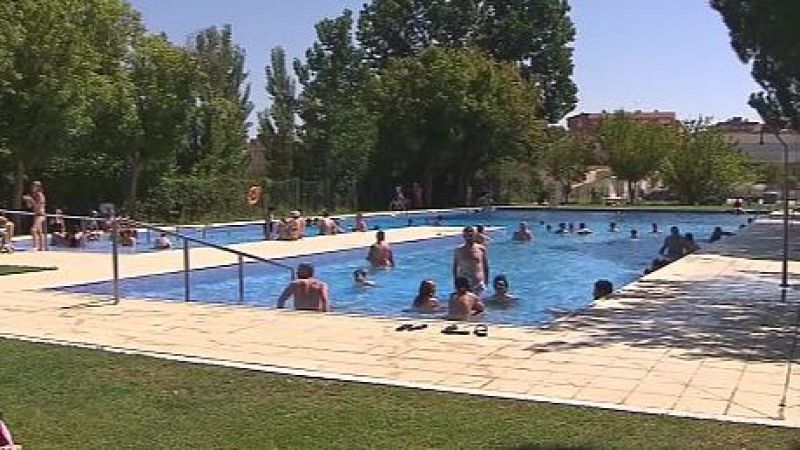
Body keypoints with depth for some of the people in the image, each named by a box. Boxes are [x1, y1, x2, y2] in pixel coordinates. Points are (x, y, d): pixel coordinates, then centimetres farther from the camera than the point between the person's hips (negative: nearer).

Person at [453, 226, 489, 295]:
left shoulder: (481, 249, 2)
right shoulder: (459, 250, 3)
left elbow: (485, 266, 8)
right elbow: (455, 268, 8)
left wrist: (486, 281, 5)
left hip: (478, 283, 0)